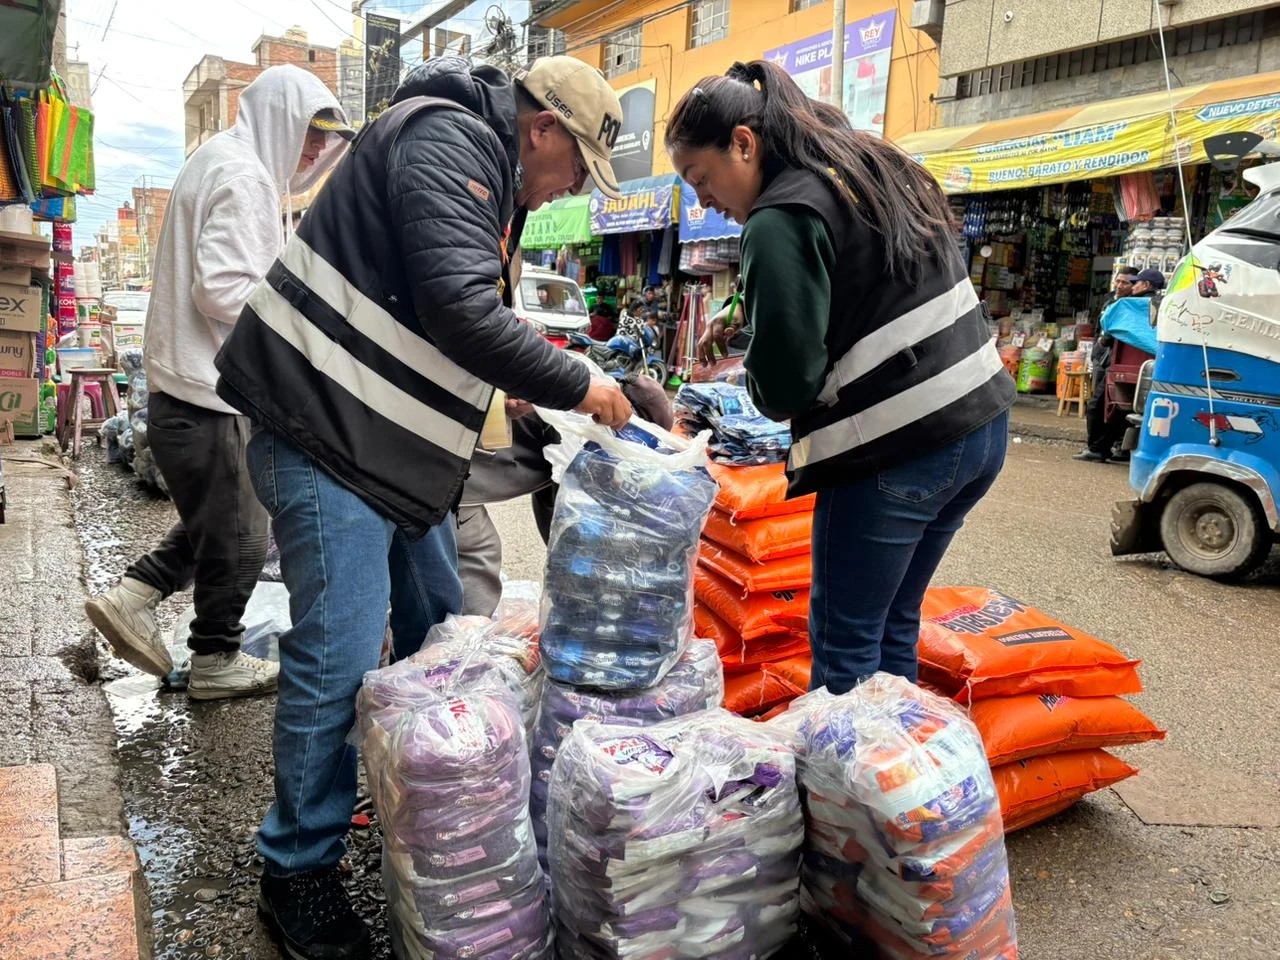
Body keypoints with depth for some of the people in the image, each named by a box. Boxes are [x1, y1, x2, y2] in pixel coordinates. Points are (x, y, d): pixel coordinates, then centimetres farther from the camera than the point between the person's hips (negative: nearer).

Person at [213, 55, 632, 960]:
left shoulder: (476, 162, 19)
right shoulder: (448, 140, -13)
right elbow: (462, 309, -26)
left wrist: (503, 386, 16)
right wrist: (574, 385, -15)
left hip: (393, 444, 11)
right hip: (327, 436, -11)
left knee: (438, 629, 14)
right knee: (338, 656, -7)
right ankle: (299, 868, 12)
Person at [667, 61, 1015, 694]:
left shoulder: (781, 220, -14)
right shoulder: (873, 169, 15)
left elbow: (784, 384, -18)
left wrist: (766, 388, 4)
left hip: (897, 452, -9)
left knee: (844, 642, 4)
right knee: (893, 625, 19)